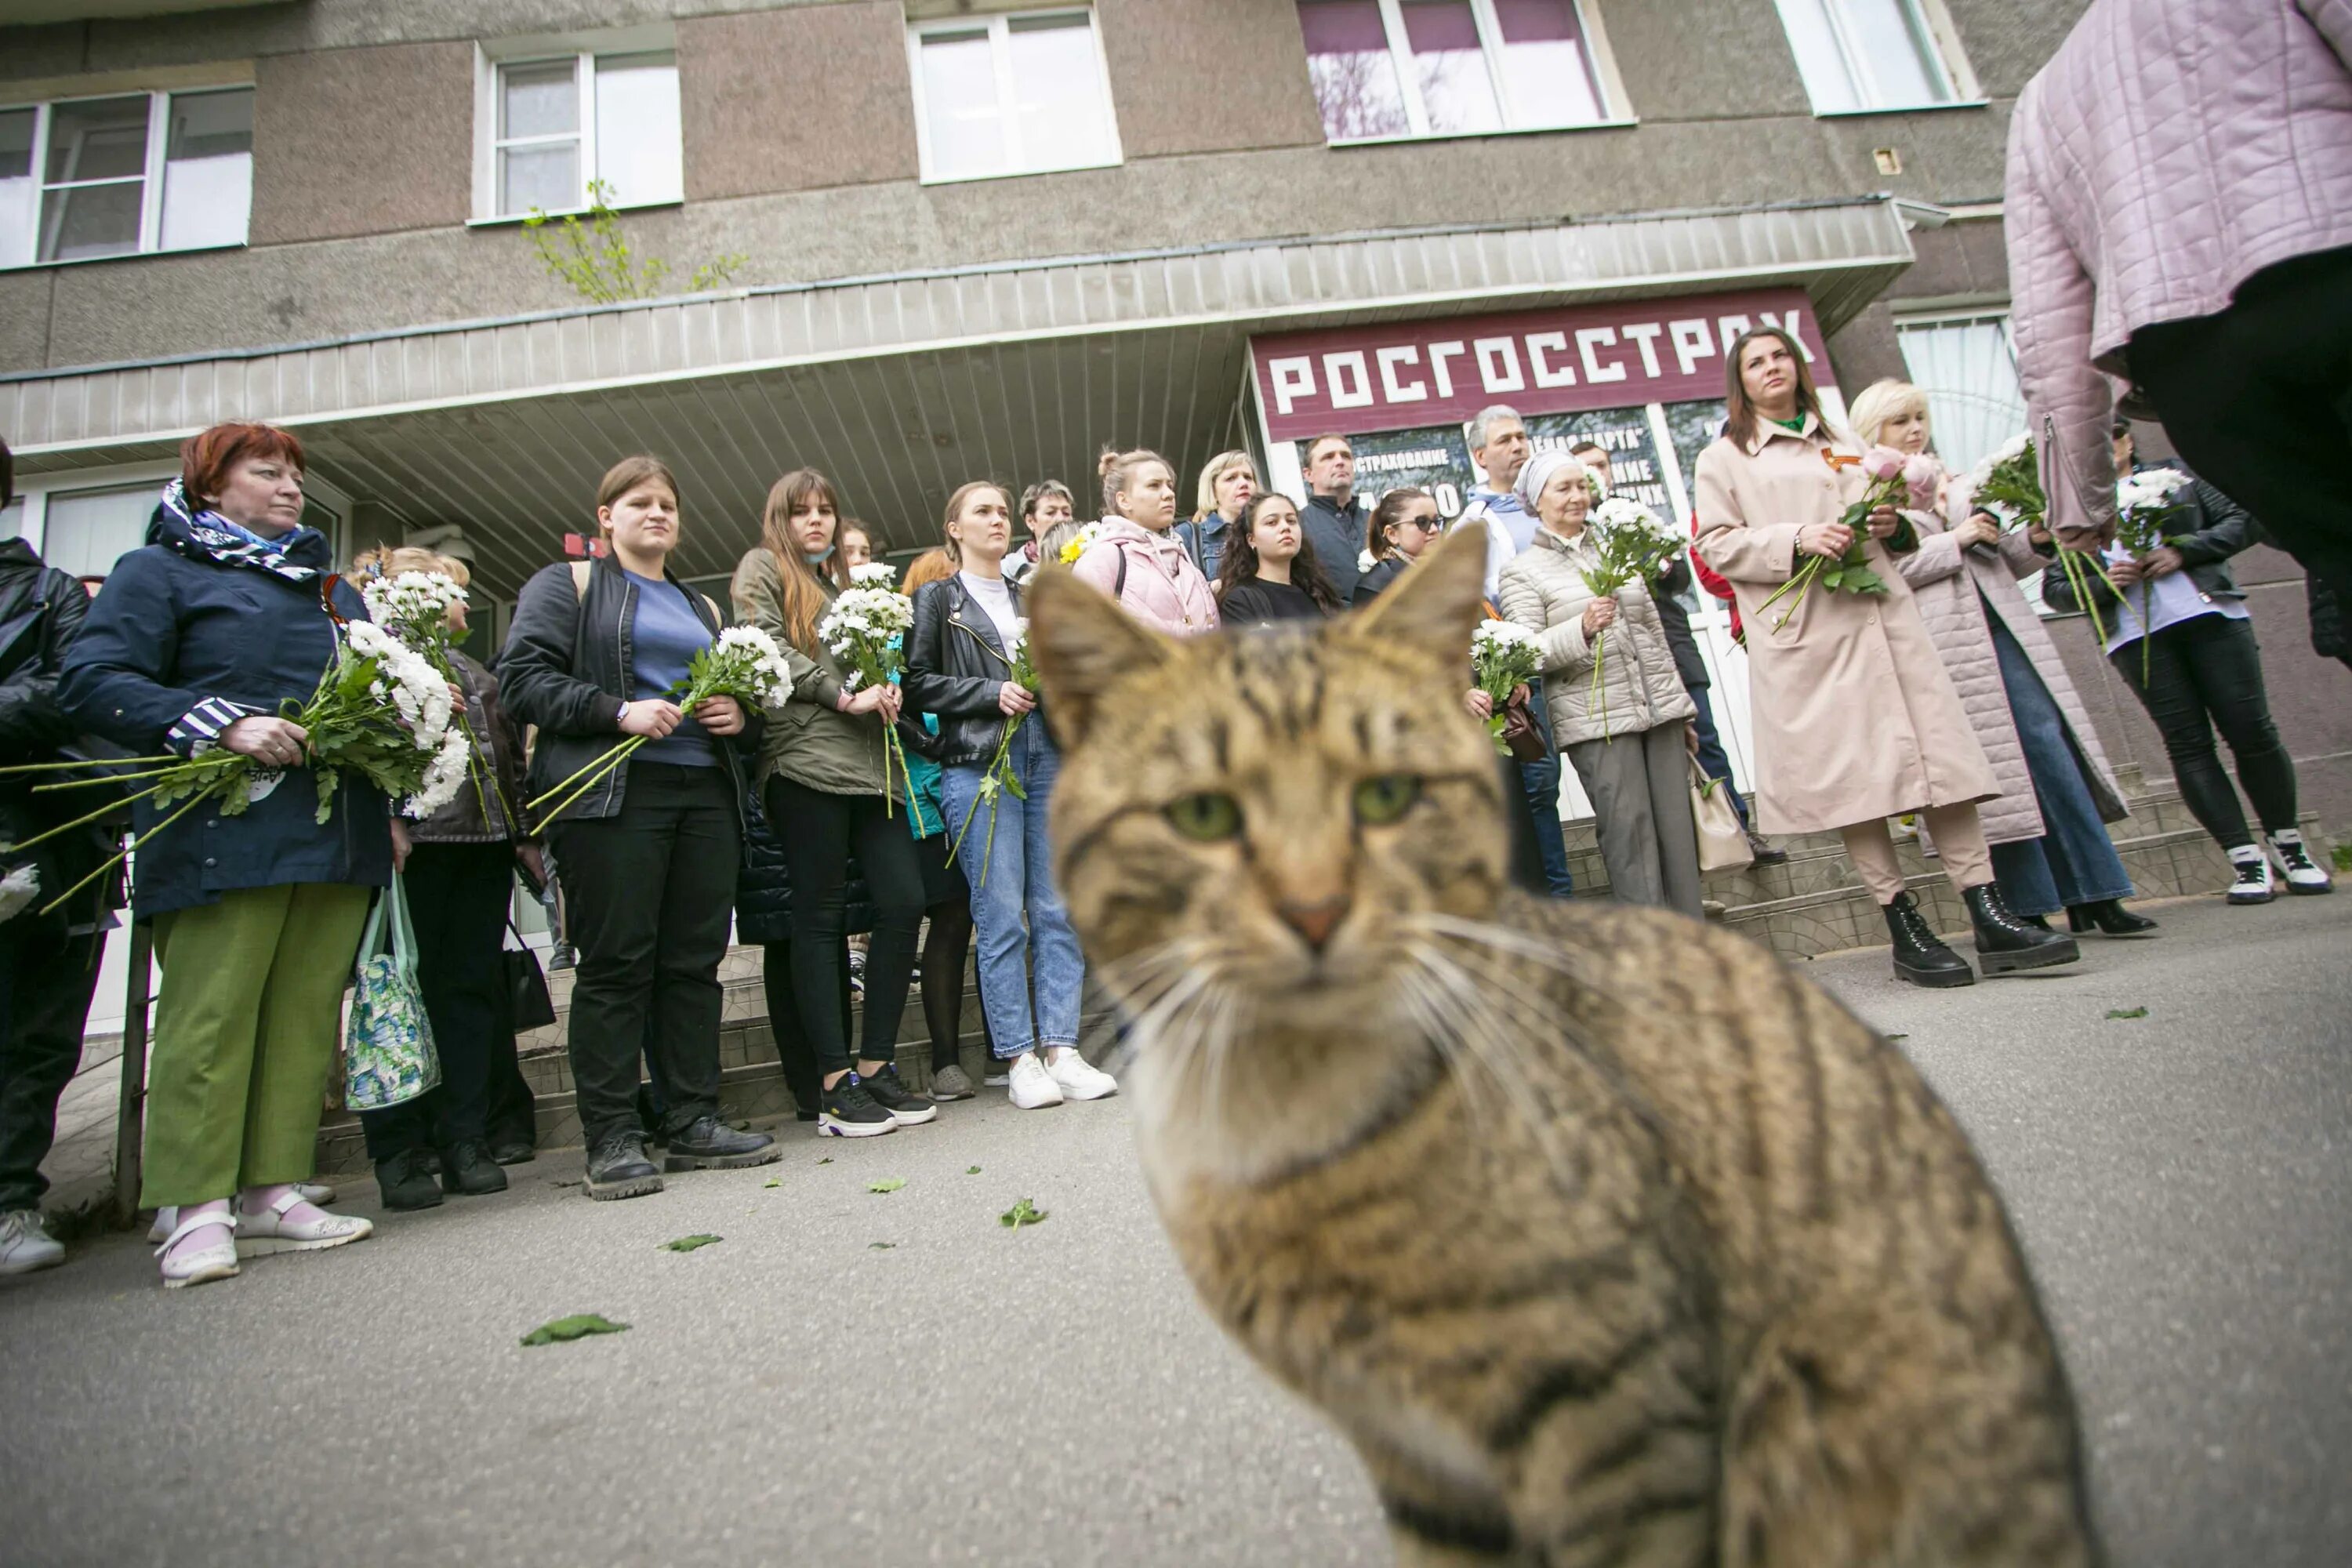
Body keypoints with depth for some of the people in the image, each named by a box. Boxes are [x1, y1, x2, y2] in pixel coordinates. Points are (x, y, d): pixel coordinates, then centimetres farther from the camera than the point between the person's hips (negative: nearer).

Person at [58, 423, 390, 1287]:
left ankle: (273, 1190, 10)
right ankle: (197, 1209, 1)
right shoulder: (158, 571, 8)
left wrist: (394, 809, 16)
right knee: (210, 1013, -6)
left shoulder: (334, 588, 25)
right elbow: (91, 679, -4)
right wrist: (222, 724, -16)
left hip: (339, 833, 5)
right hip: (226, 834, -5)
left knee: (308, 1013, 4)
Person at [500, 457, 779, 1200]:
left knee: (695, 961, 4)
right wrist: (617, 711, -16)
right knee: (615, 963, -6)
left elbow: (741, 685, 29)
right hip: (611, 795, -5)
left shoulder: (702, 606, 25)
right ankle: (612, 1139, 1)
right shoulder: (566, 584, 9)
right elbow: (524, 676, -4)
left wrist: (740, 712, 5)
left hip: (705, 795, 5)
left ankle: (694, 1123, 12)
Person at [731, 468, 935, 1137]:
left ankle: (877, 1066, 7)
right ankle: (837, 1086, 0)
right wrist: (844, 698, -10)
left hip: (870, 763, 6)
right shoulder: (762, 567, 10)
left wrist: (886, 691, 7)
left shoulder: (845, 579, 28)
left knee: (904, 901, -3)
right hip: (806, 761, -6)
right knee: (821, 916, -5)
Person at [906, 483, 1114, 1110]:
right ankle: (1019, 1059, 1)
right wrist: (993, 694, -10)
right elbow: (917, 681, 0)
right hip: (978, 764, -4)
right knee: (1001, 918, -6)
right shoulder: (936, 599, 10)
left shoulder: (1032, 600, 23)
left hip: (1047, 757, 4)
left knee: (1057, 911, -1)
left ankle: (1061, 1050, 3)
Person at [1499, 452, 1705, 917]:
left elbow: (1654, 629, 22)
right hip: (1596, 720, -5)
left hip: (1659, 709, 5)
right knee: (1629, 836, -8)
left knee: (1678, 829, 4)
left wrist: (1679, 702, 21)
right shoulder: (1522, 571, 2)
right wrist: (1583, 628, -24)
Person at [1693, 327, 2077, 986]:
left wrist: (1890, 523, 8)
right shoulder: (1724, 458, 10)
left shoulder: (1839, 444, 26)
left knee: (1940, 754, -5)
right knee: (1848, 775, -6)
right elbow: (1715, 544, -1)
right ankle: (1906, 932, 0)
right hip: (1805, 634, -4)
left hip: (1881, 613, 5)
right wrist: (1798, 539, -14)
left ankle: (1991, 917, -3)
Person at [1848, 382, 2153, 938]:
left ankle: (2092, 895, 3)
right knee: (1992, 769, -6)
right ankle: (2028, 908, 3)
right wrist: (1955, 540, -9)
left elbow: (2000, 559, 23)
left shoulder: (1950, 482, 22)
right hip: (1944, 641, -6)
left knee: (2050, 748, -2)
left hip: (2002, 628, 6)